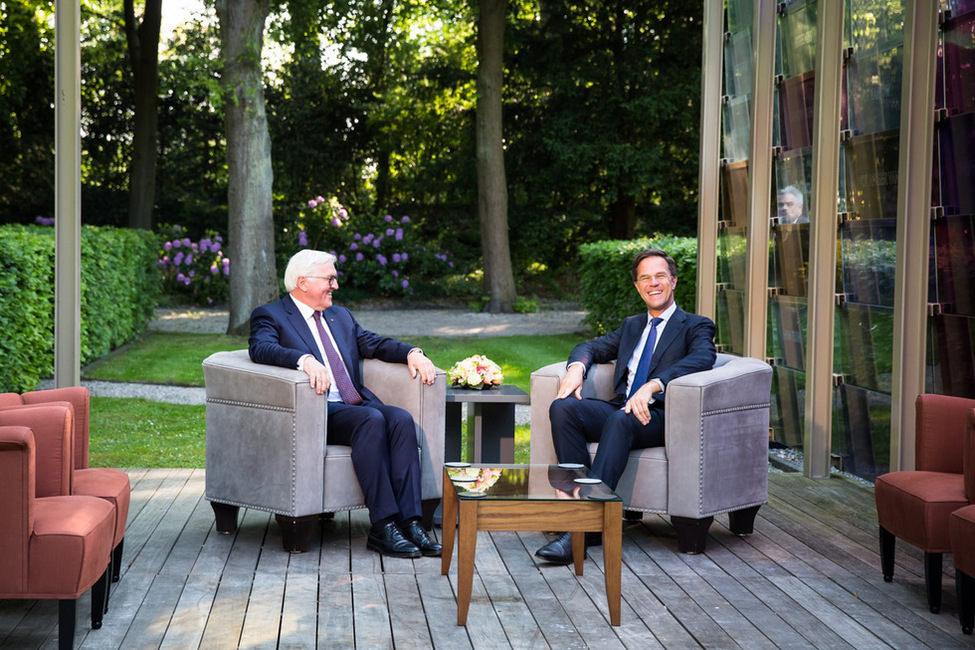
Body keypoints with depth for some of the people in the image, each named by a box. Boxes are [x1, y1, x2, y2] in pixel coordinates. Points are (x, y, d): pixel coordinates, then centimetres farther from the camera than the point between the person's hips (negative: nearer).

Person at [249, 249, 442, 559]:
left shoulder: (341, 316, 27)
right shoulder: (269, 315, 5)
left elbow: (375, 344, 21)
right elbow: (261, 349, -15)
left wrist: (412, 353, -1)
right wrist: (305, 360, -34)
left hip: (356, 406, 6)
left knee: (401, 419, -23)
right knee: (372, 420, -32)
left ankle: (408, 521, -30)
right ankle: (382, 527, -33)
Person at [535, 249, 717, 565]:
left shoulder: (696, 326, 10)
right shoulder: (632, 326, 30)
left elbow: (702, 359, -11)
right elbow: (592, 347, 27)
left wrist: (652, 387, -28)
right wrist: (577, 367, -1)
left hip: (660, 417, -6)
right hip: (620, 407, 6)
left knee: (621, 420, -39)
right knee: (563, 408, -24)